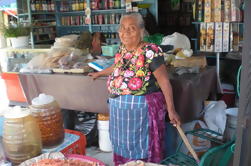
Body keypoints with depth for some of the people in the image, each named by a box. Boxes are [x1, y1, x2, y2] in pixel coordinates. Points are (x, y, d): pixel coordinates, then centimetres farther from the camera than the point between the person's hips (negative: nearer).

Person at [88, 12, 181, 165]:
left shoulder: (150, 52, -16)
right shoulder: (123, 49, 5)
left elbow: (164, 82, -16)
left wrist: (171, 110, -18)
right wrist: (100, 73, 38)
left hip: (142, 107, -7)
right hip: (119, 108, 7)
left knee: (142, 150, 5)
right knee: (123, 147, 19)